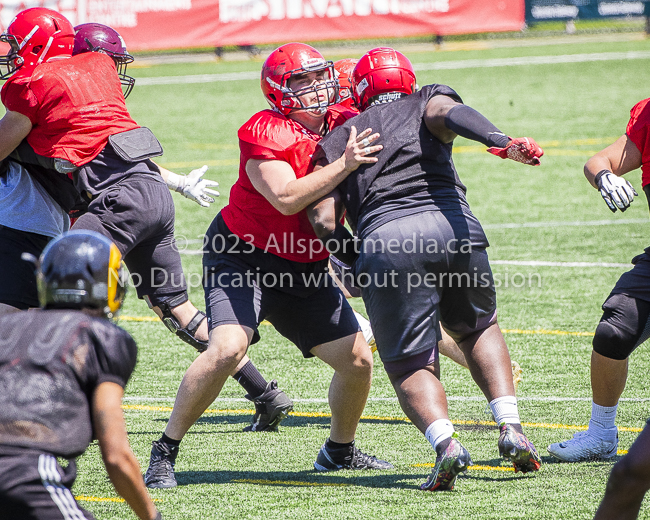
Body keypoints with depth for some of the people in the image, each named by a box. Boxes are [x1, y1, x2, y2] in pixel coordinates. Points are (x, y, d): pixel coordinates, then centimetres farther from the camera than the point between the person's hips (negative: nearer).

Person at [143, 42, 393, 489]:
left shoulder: (346, 125, 0)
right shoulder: (264, 133, -19)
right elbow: (286, 198, -31)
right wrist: (343, 165, -37)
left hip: (304, 268, 7)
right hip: (243, 254, -7)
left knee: (357, 360, 4)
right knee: (228, 348, -26)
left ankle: (339, 450, 30)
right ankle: (165, 452, -13)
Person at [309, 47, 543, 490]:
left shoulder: (338, 140, 25)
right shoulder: (426, 103, 22)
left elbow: (323, 219, 11)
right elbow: (451, 113, -5)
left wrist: (358, 262, 25)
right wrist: (500, 141, -22)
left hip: (384, 241, -1)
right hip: (453, 227, 1)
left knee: (411, 366, 10)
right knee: (477, 328, 27)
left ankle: (445, 441, -19)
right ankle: (511, 428, 10)